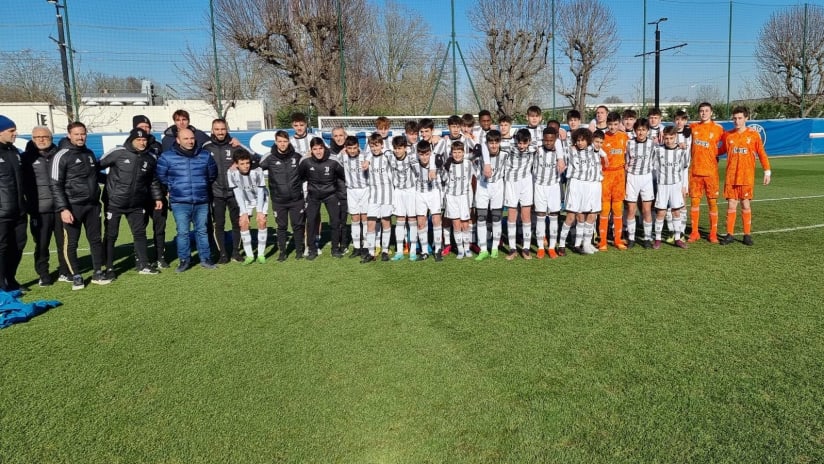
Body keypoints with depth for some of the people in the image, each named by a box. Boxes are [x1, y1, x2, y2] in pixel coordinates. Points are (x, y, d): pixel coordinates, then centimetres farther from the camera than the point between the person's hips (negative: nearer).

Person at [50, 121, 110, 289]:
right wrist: (63, 209, -17)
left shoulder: (89, 153, 11)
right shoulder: (62, 156, -8)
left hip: (93, 205, 6)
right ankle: (76, 276, 13)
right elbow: (56, 185, -11)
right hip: (73, 206, -6)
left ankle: (98, 273, 19)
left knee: (95, 239, 10)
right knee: (71, 243, 2)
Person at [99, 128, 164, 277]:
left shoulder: (150, 158, 4)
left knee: (140, 233, 9)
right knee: (111, 236, 4)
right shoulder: (117, 153, -11)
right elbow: (98, 166, -8)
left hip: (137, 204, 4)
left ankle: (143, 265, 19)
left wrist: (157, 197, 12)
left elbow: (153, 180, 14)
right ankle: (109, 268, 14)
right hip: (114, 202, -4)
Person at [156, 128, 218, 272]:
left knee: (202, 231, 9)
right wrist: (172, 187, 13)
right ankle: (184, 260, 11)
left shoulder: (205, 155, 3)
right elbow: (160, 176, 8)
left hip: (202, 202, 2)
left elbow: (212, 174, 17)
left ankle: (205, 259, 18)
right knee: (183, 232, 0)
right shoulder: (167, 157, -4)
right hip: (180, 203, -2)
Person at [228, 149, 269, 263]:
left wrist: (260, 211, -24)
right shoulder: (231, 172, -26)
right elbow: (237, 192, -19)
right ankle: (249, 255, 1)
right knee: (243, 223, -10)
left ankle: (261, 254, -3)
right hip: (245, 200, 2)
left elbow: (260, 191, -23)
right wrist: (244, 212, -20)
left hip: (260, 198, -2)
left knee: (262, 221, -14)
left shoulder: (257, 170, -31)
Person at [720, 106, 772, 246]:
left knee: (746, 205, 3)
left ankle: (747, 234, 12)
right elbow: (723, 150, 15)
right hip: (731, 176, 1)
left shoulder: (753, 134, 0)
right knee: (731, 205, 2)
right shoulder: (728, 135, 4)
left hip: (747, 176, -1)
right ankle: (729, 234, 8)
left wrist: (767, 171, -2)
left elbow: (761, 154, 2)